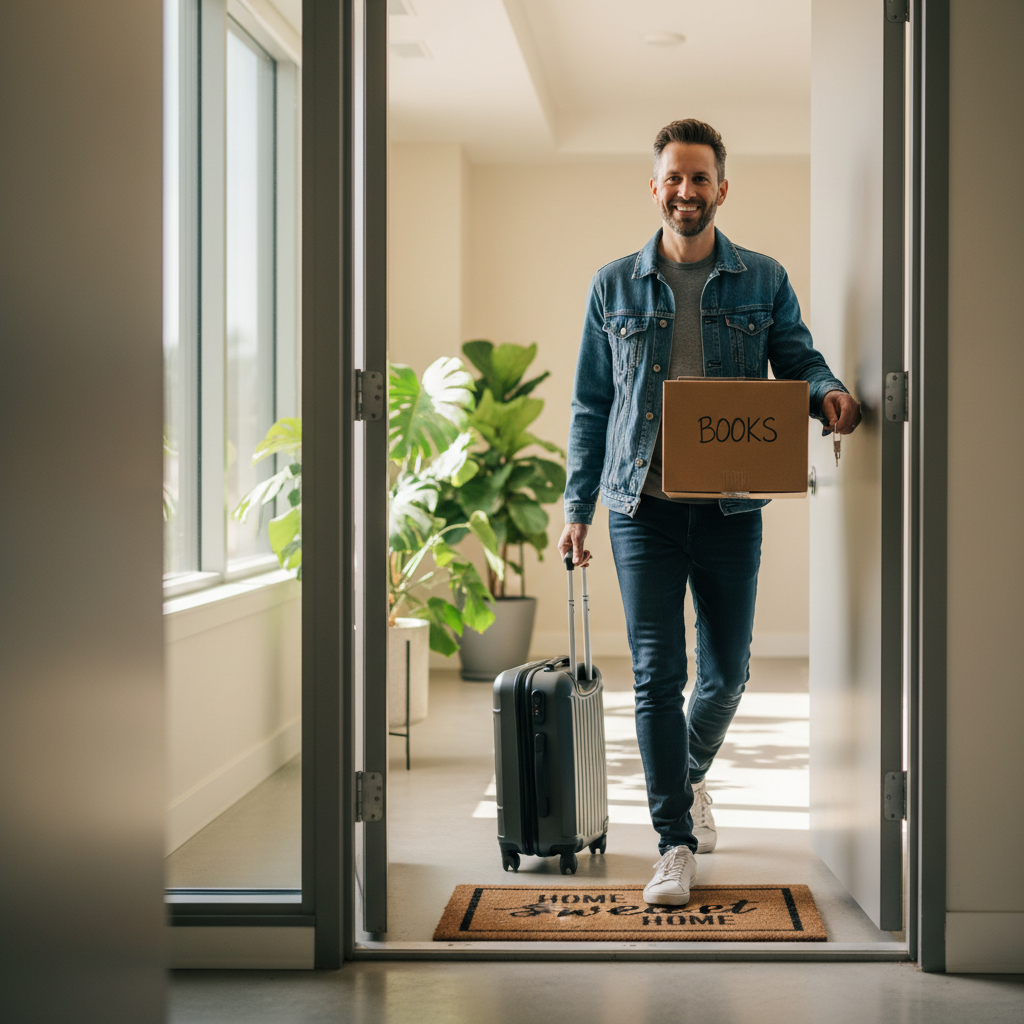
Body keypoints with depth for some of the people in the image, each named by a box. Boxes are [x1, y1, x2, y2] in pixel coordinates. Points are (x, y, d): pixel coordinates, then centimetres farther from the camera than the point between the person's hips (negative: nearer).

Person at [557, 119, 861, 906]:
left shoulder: (764, 281, 5)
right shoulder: (615, 287, 6)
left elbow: (799, 362, 6)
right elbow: (591, 405, 9)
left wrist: (829, 392, -19)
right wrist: (578, 507, 4)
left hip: (731, 509, 1)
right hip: (644, 509, -1)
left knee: (727, 672, 9)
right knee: (657, 674, -3)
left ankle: (692, 778, 40)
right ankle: (676, 843, 5)